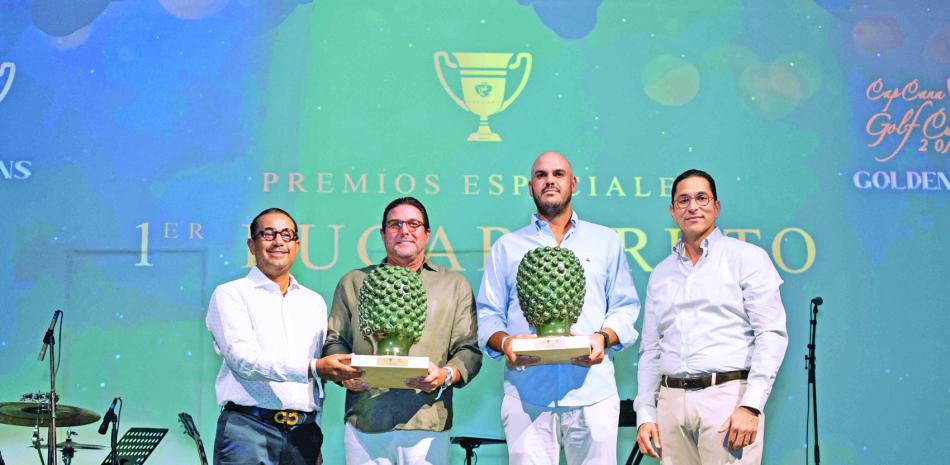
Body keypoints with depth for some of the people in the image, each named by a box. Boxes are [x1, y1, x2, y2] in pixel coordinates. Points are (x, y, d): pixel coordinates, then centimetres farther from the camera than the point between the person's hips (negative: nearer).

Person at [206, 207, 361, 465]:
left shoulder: (314, 302, 18)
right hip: (248, 427, -4)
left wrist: (316, 441, 15)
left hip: (303, 433, 4)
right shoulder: (230, 294, 2)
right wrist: (312, 368, -22)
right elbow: (243, 358, -12)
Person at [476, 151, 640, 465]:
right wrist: (504, 342, -9)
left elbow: (626, 308, 14)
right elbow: (488, 314, 12)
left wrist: (604, 338, -7)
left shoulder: (606, 241, 17)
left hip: (592, 393, 0)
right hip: (526, 396, 0)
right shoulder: (507, 247, 17)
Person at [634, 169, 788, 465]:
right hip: (671, 401, 4)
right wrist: (645, 415, 8)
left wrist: (751, 405, -14)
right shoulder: (661, 274, 17)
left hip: (728, 396, -4)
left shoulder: (748, 258, 3)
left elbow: (771, 334, -5)